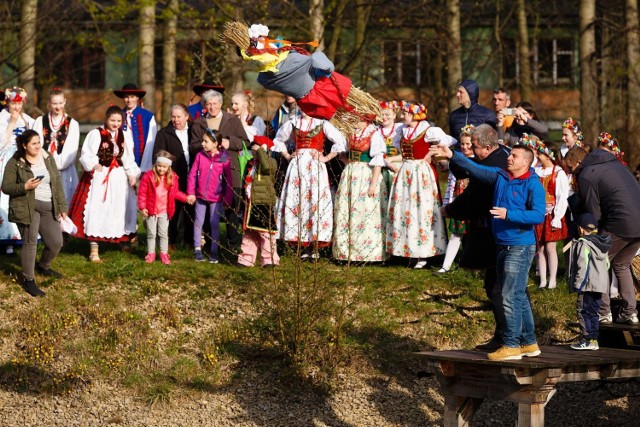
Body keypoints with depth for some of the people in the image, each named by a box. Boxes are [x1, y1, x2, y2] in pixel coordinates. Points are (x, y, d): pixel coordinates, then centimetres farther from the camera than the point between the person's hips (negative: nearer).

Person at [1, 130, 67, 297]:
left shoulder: (48, 158, 8)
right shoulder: (15, 163, -6)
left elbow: (57, 183, 11)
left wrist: (62, 206, 8)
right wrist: (25, 187, -22)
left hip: (48, 208, 5)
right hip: (27, 208, -5)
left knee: (56, 242, 5)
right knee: (30, 243, -8)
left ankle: (43, 266, 35)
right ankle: (28, 280, 5)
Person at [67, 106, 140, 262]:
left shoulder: (125, 136, 9)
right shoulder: (96, 134, -7)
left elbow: (128, 159, 12)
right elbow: (86, 155, -11)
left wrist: (132, 174, -2)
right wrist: (93, 165, -30)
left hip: (119, 179, 5)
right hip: (99, 177, -5)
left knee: (118, 210, 10)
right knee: (96, 210, -4)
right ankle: (94, 251, 0)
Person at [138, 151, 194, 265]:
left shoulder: (173, 178, -1)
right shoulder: (148, 176, -11)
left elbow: (176, 193, 11)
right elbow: (142, 192, -9)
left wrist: (186, 198, -2)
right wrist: (142, 207, -13)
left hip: (165, 211, 2)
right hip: (151, 210, -2)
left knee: (164, 233, 8)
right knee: (151, 233, 8)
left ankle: (164, 254, 16)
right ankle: (151, 253, 18)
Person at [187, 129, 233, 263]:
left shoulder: (224, 159, -8)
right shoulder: (200, 156, -4)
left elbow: (228, 180, -3)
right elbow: (192, 175, 0)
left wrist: (228, 198, -3)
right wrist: (191, 192, -4)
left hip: (216, 197, -2)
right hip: (200, 195, 2)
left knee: (214, 223, 4)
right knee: (198, 222, 8)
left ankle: (214, 251, 12)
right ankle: (197, 249, 18)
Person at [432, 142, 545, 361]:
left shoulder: (533, 185, -11)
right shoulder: (500, 177, 10)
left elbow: (538, 215, -20)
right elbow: (476, 169, 13)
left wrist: (508, 214, -24)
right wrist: (452, 156, 4)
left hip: (520, 248, -8)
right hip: (503, 247, 8)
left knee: (511, 297, -10)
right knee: (518, 297, 13)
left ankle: (511, 345, -6)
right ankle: (529, 343, 21)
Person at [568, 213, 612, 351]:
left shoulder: (582, 244, -12)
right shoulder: (603, 245, 14)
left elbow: (582, 266, -18)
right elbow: (607, 264, 19)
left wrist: (578, 283, -14)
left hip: (588, 286, -9)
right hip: (601, 285, 9)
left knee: (583, 311, -4)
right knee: (593, 312, 14)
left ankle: (588, 340, -7)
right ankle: (593, 339, 15)